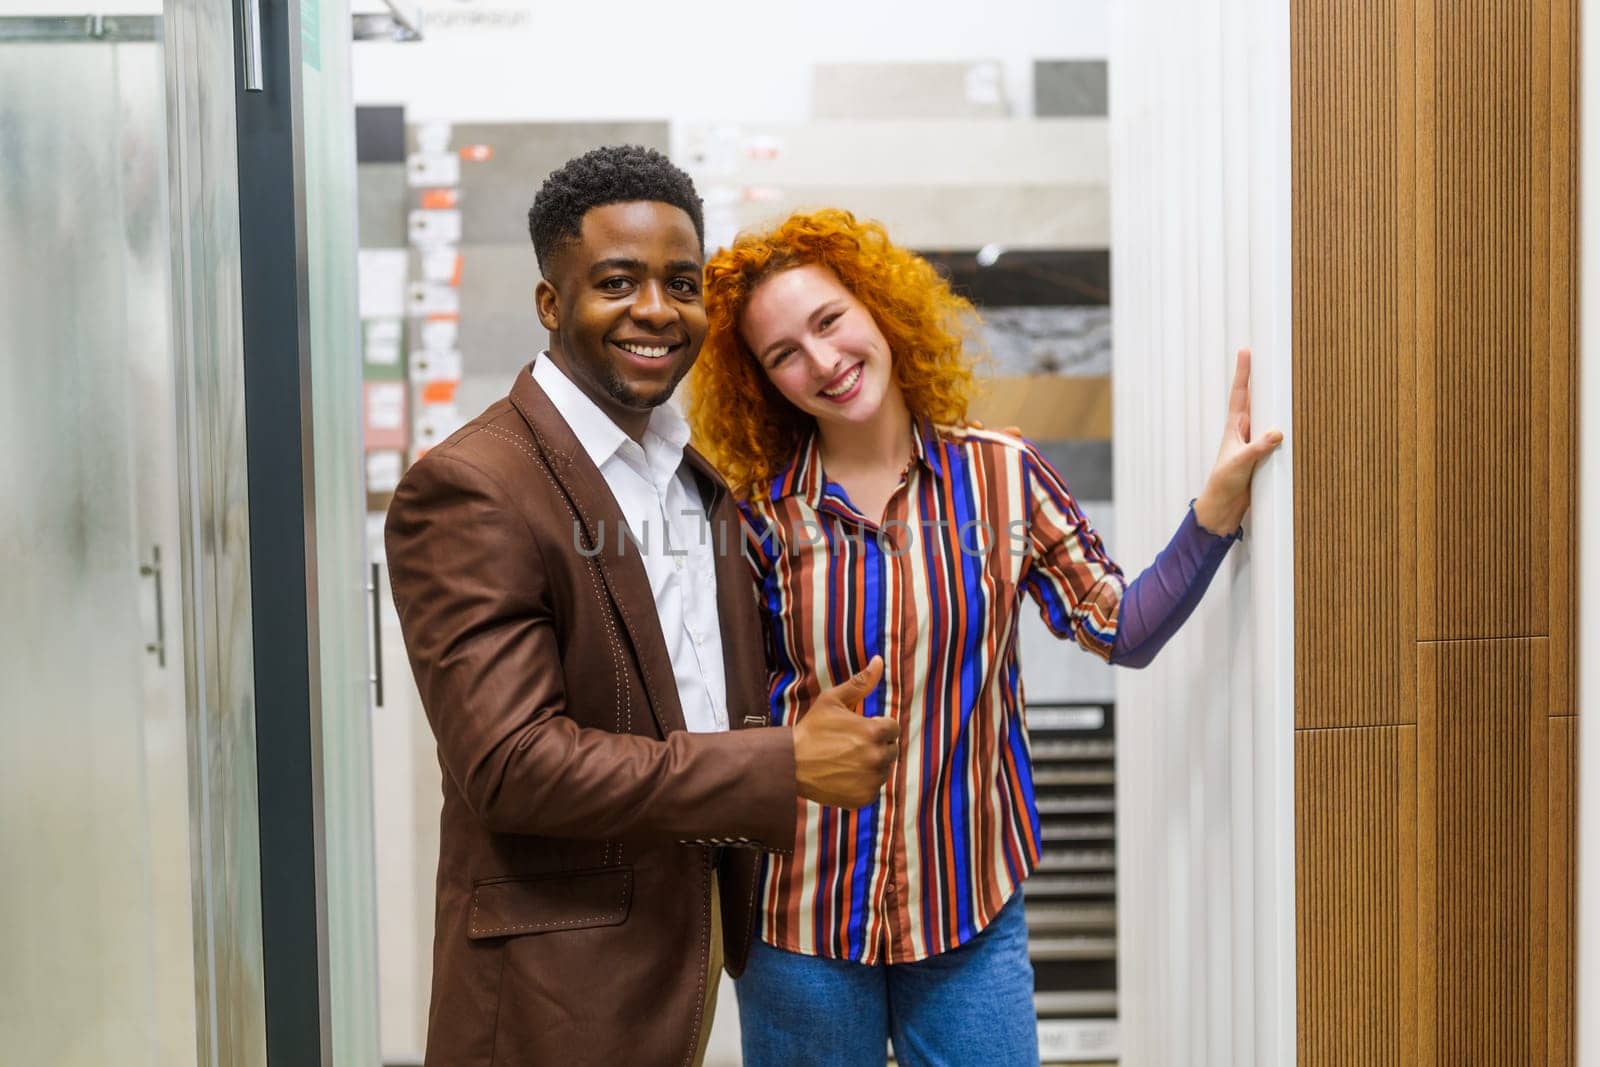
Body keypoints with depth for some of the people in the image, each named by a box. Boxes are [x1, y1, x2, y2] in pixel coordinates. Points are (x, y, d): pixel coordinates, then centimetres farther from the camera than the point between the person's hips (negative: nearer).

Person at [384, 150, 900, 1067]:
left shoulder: (703, 473, 9)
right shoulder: (467, 491, -17)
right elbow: (511, 764, -23)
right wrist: (788, 766, -23)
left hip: (693, 954, 7)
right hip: (554, 988, -7)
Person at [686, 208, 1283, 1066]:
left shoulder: (1000, 474, -1)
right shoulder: (762, 514, -4)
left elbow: (1124, 631, -2)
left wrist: (1219, 504, -10)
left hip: (971, 911, 1)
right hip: (802, 917, -1)